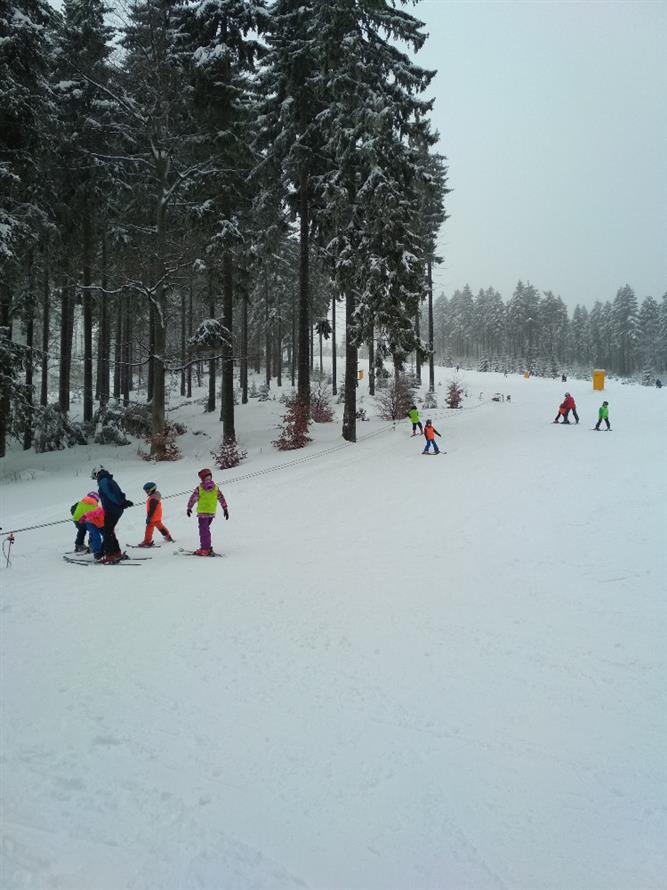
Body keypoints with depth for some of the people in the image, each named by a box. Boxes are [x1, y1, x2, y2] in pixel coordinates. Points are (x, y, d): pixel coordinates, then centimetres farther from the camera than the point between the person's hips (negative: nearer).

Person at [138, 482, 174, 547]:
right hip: (158, 517, 11)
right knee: (159, 525, 24)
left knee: (149, 528, -4)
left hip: (154, 517, -10)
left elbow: (151, 509, -26)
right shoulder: (156, 495, 7)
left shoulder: (153, 499, -26)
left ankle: (147, 542, -1)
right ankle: (168, 536, 34)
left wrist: (148, 517, -22)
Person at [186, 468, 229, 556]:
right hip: (212, 513, 4)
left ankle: (204, 550, -2)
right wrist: (225, 509, 10)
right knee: (205, 529, 17)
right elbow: (221, 498, 5)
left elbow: (193, 498, -3)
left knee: (204, 530, 0)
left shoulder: (199, 488, -7)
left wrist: (189, 508, 9)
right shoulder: (215, 488, 3)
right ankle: (207, 547, 18)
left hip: (203, 513, -4)